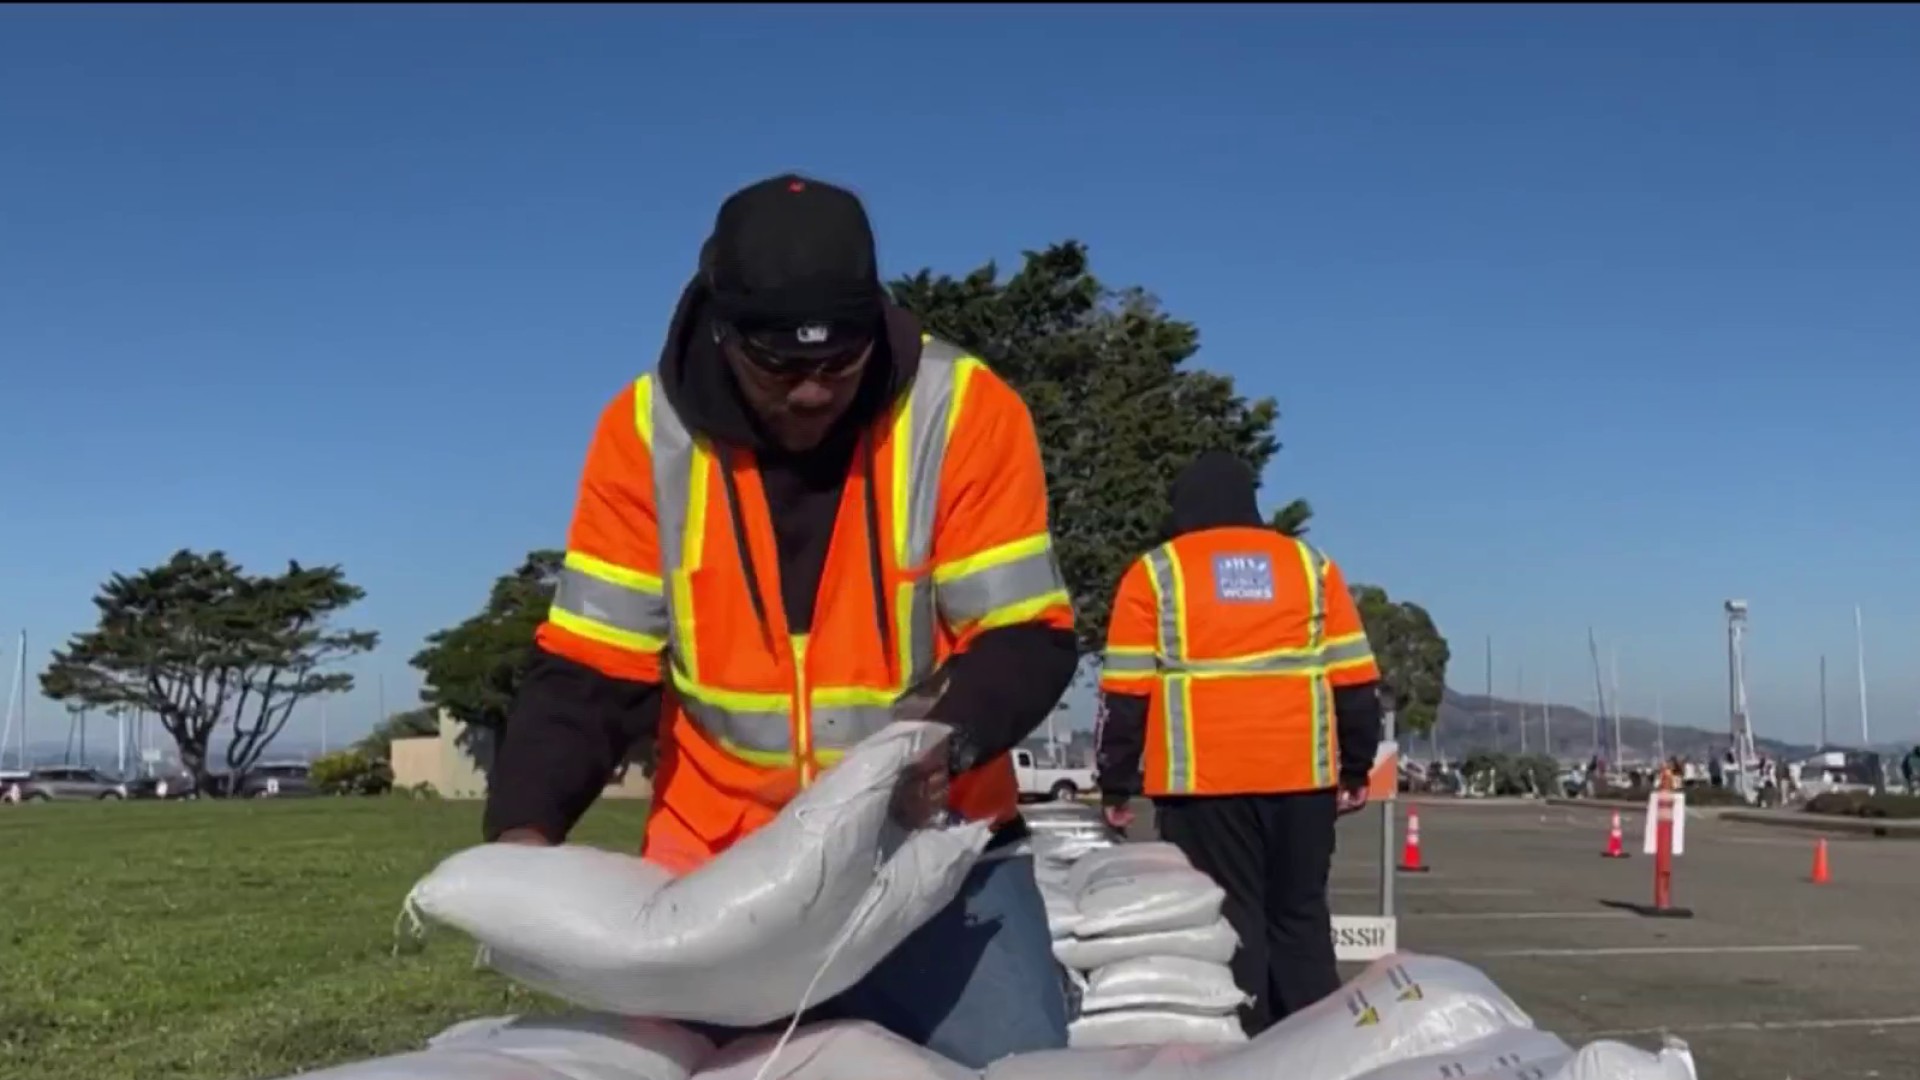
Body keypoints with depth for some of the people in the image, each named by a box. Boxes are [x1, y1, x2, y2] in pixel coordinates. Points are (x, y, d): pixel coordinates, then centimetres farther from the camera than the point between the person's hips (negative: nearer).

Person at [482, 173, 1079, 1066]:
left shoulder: (965, 411, -13)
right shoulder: (646, 430, -8)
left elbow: (1026, 639, -10)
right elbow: (592, 665, -6)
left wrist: (954, 728, -31)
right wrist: (524, 825, -21)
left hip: (936, 854, -1)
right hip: (715, 866, 2)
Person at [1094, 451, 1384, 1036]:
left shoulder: (1155, 572, 6)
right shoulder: (1311, 565, 13)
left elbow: (1127, 690, 1)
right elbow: (1355, 680, 11)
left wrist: (1115, 786, 6)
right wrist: (1356, 769, 18)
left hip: (1204, 780, -2)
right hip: (1301, 774, 3)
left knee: (1228, 919, 1)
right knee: (1300, 917, 12)